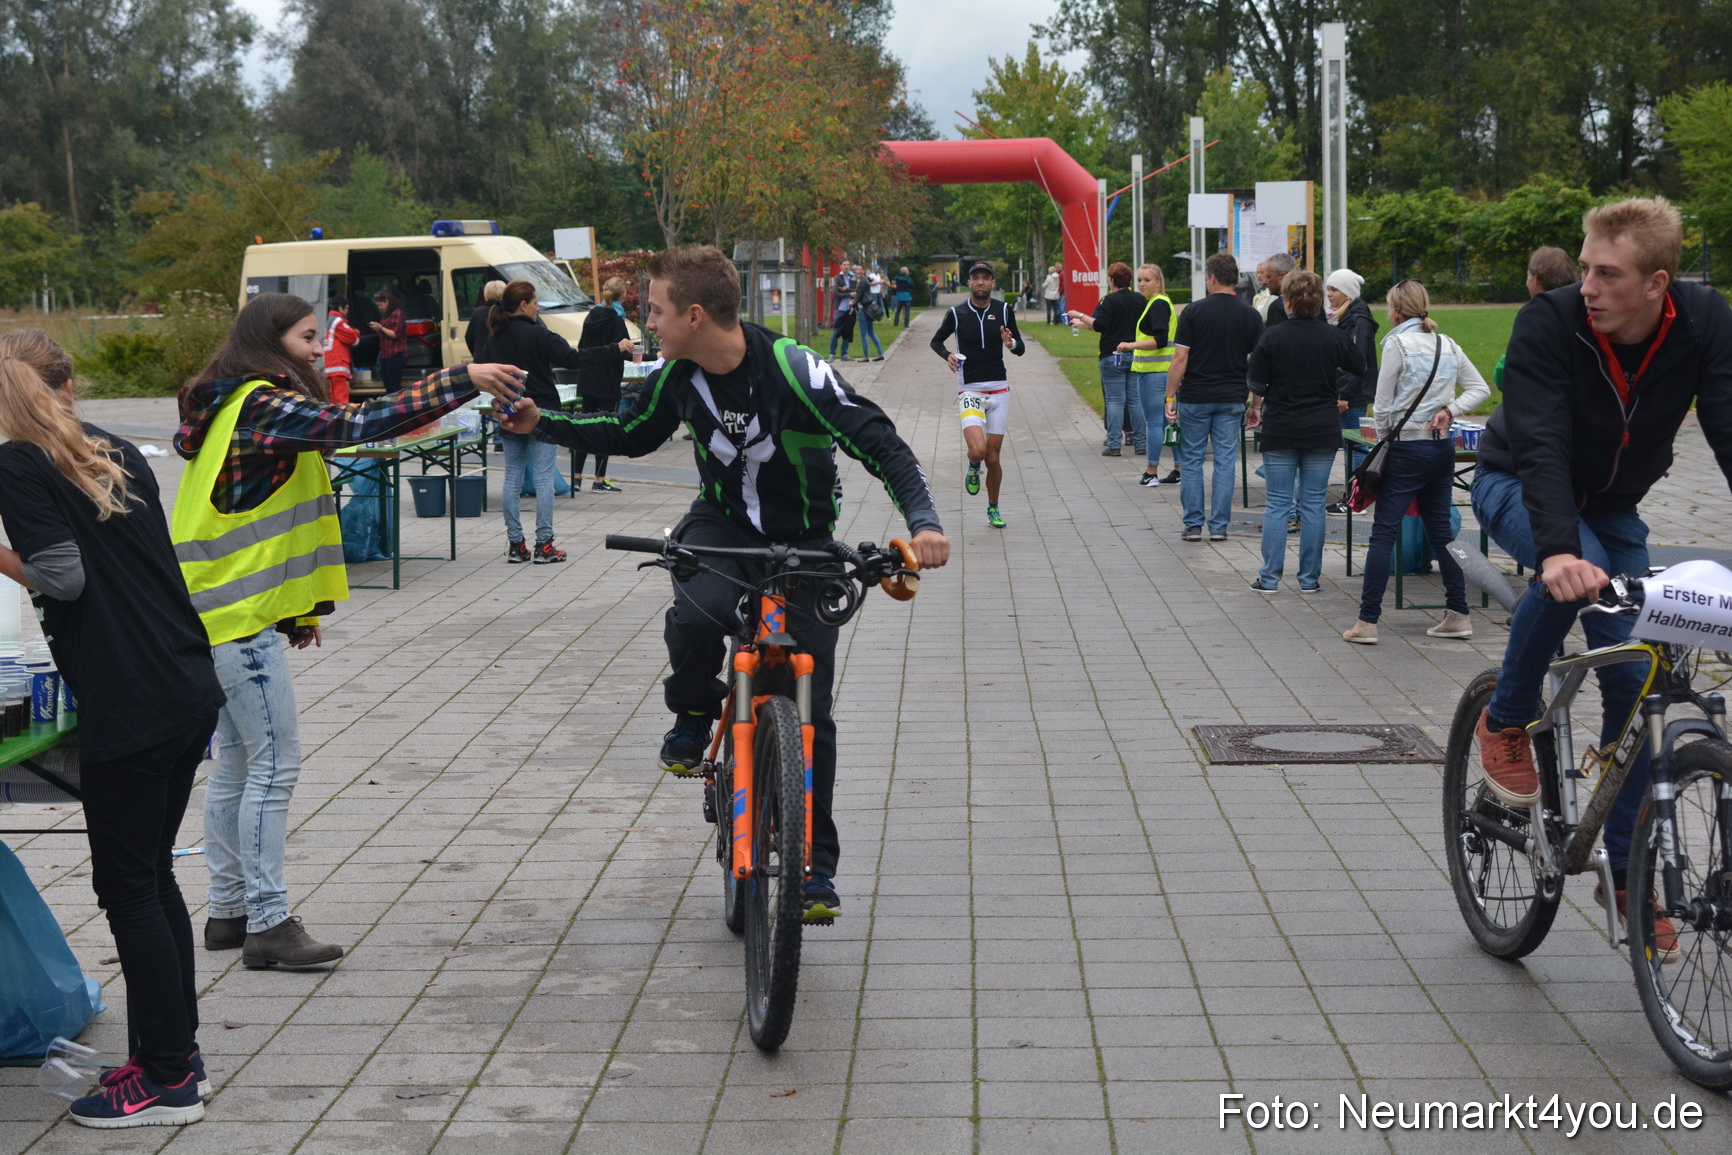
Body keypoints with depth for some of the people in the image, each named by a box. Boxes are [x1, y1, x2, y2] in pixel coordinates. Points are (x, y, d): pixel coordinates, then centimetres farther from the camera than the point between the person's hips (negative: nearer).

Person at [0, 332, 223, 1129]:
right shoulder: (120, 455, 13)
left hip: (127, 708, -7)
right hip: (192, 690, 8)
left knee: (128, 888, 2)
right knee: (153, 877, 17)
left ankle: (167, 1080, 9)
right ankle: (176, 1051, 26)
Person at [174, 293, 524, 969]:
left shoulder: (239, 406, 17)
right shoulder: (265, 404, -15)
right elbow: (356, 425, -28)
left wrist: (296, 610, 20)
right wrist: (464, 380, -28)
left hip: (218, 610, 11)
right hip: (242, 616, -11)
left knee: (238, 766, 14)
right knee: (274, 766, -8)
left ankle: (228, 912, 21)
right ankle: (268, 925, -5)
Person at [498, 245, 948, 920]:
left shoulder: (794, 371, -26)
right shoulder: (680, 375, -9)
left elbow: (879, 444, -28)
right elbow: (630, 435, 11)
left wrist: (922, 519, -44)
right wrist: (542, 425, 1)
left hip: (802, 539, -3)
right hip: (722, 522, 3)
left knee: (809, 707, -3)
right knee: (696, 614, -33)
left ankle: (817, 865, 9)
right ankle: (693, 716, 0)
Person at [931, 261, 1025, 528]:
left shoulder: (1004, 311, 2)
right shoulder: (956, 313, -1)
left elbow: (1021, 349, 6)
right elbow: (936, 340, 14)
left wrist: (1011, 343, -17)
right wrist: (947, 355, -7)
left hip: (999, 389, 2)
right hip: (969, 390, -2)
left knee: (993, 458, 3)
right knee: (978, 450, -22)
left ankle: (993, 509, 24)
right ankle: (973, 468, 15)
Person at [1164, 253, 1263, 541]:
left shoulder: (1194, 311, -8)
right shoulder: (1250, 315, 0)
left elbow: (1180, 358, -11)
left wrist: (1170, 397, -5)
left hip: (1194, 398, -2)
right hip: (1232, 399, 2)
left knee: (1191, 461, 8)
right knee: (1225, 462, 6)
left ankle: (1193, 525, 8)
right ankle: (1219, 526, 7)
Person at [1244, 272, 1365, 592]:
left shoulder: (1271, 337, -8)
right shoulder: (1335, 337, -3)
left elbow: (1257, 385, -3)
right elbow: (1358, 371, 11)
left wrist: (1256, 409, 17)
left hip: (1280, 430, -1)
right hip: (1322, 431, 1)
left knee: (1277, 504, 5)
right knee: (1313, 503, 6)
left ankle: (1270, 577, 4)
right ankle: (1310, 578, 9)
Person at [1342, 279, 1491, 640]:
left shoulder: (1398, 344, -10)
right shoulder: (1449, 346, 9)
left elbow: (1383, 405, -8)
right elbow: (1481, 387, 13)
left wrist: (1383, 437, 6)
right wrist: (1450, 410, 2)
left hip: (1408, 447, -6)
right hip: (1443, 447, 6)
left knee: (1384, 532, -4)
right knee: (1441, 531, 13)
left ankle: (1367, 621, -7)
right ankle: (1458, 615, 13)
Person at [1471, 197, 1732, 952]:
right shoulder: (1549, 322, -30)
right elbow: (1540, 443, -39)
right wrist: (1557, 549, -55)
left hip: (1612, 505, 4)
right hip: (1519, 487, -3)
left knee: (1633, 684, -3)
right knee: (1573, 572, -38)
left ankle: (1625, 870, 11)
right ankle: (1505, 721, -12)